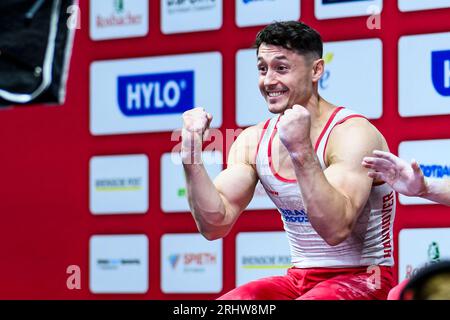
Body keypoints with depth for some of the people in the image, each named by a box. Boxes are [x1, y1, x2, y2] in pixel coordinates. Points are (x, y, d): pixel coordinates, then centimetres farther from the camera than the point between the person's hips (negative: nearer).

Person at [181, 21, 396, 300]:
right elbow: (215, 226, -4)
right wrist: (192, 156, -14)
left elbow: (336, 229, -29)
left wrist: (301, 150, -37)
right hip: (300, 278, 5)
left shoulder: (353, 133, -16)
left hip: (361, 278, -5)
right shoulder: (253, 141, 4)